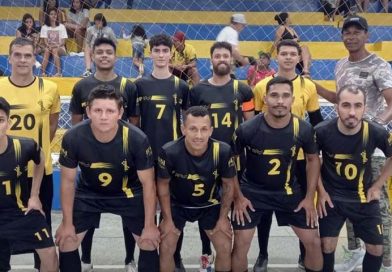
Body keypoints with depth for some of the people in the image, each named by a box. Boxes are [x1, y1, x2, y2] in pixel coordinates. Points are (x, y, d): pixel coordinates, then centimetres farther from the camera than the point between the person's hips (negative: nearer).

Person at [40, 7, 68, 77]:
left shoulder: (61, 26, 6)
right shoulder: (44, 27, 8)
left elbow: (63, 41, -1)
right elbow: (45, 41, -1)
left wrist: (56, 46, -21)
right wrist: (49, 46, -23)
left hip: (60, 48, -1)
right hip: (48, 47, 1)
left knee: (55, 50, -35)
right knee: (47, 50, -33)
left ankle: (58, 72, -44)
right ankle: (43, 72, -42)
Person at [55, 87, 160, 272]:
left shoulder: (137, 139, -31)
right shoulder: (73, 138, -28)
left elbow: (147, 183, -17)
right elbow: (68, 181, -12)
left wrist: (149, 225, -11)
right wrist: (67, 223, -6)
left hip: (128, 193, -1)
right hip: (88, 193, 1)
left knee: (149, 243, -2)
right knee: (66, 243, -1)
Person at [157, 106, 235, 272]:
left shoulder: (223, 151, -29)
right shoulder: (169, 152, -31)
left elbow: (228, 185, -10)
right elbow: (163, 185, -13)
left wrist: (223, 218, -4)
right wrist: (167, 219, -7)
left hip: (210, 205, 1)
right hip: (177, 205, -1)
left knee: (225, 248, -3)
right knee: (165, 248, -9)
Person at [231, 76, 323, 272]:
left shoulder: (303, 129, -16)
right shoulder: (247, 129, -22)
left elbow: (313, 159, 3)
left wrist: (310, 197, 0)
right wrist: (237, 197, -7)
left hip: (289, 191, 2)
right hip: (252, 191, -2)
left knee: (313, 241, 4)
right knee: (240, 244, -1)